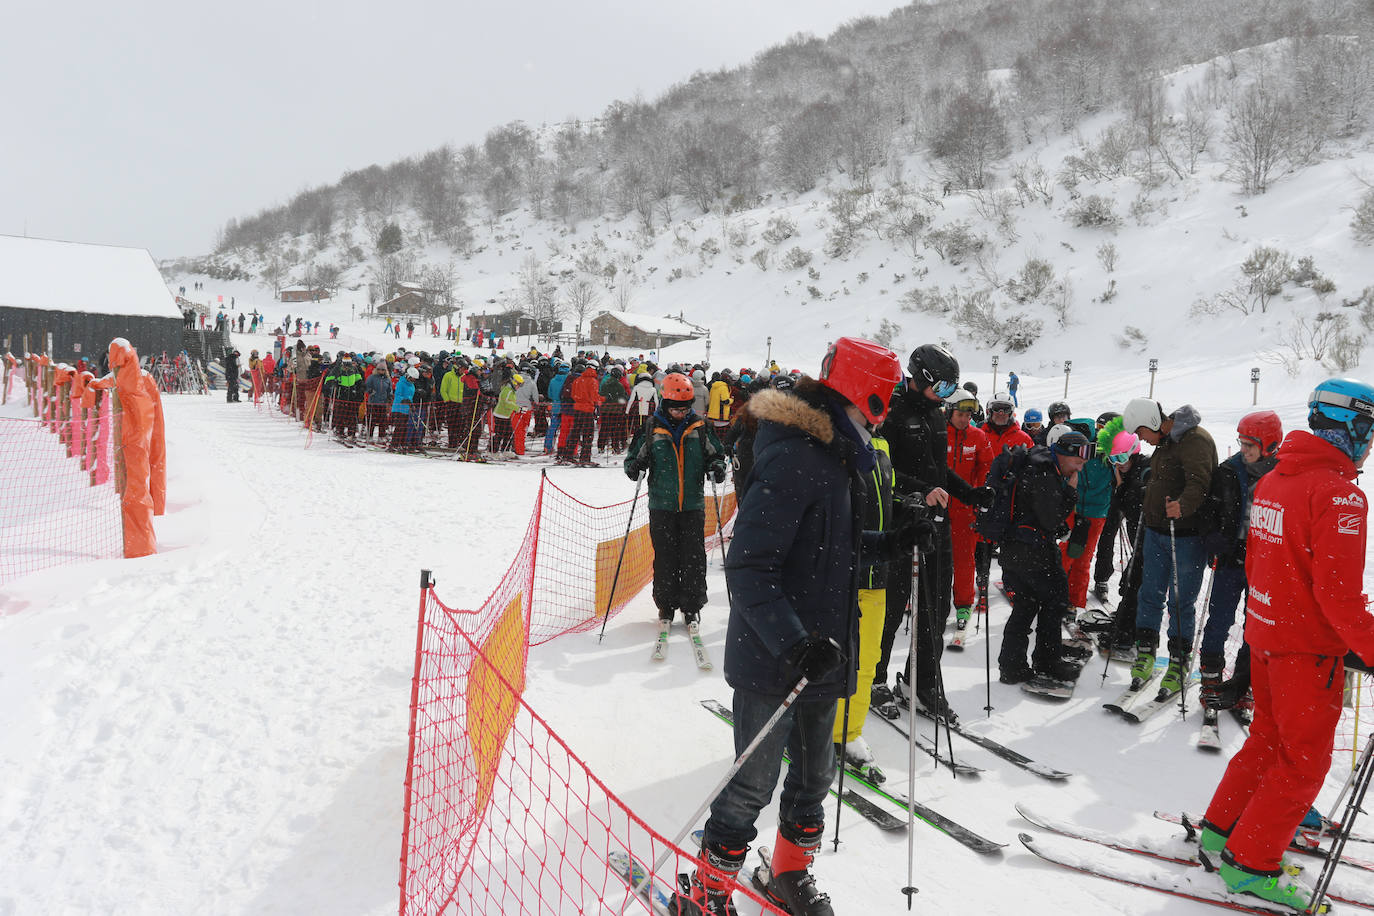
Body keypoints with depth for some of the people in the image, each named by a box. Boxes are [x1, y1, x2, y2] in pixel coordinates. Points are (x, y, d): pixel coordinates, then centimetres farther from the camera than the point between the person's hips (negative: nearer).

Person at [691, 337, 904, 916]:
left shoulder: (837, 455, 9)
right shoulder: (793, 459, -23)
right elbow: (748, 569, -27)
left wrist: (893, 543, 10)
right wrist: (794, 644, -34)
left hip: (818, 655, 9)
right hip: (773, 660, -9)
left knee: (814, 775, 21)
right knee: (753, 785, 6)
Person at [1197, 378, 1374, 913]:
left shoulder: (1272, 481, 6)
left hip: (1265, 630, 8)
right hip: (1310, 647, -8)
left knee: (1268, 740, 22)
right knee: (1304, 761, 6)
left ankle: (1220, 830, 31)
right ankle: (1249, 863, 13)